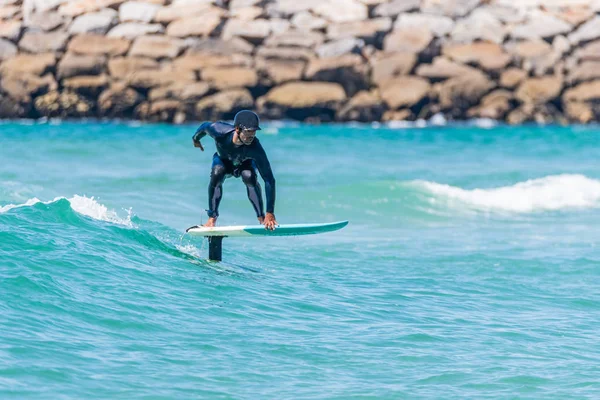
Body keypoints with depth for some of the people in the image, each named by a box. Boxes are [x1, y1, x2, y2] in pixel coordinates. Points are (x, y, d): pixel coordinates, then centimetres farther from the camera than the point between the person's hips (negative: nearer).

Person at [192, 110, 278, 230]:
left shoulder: (255, 148, -42)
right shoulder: (220, 131, -39)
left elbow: (269, 179, -43)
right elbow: (205, 126, -13)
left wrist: (270, 213, -50)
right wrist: (196, 139, 11)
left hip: (245, 163, -1)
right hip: (223, 161, 1)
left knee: (249, 177, -34)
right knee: (217, 175, -31)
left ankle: (261, 218, -23)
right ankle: (212, 218, -21)